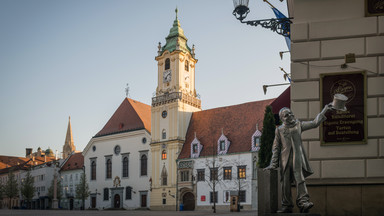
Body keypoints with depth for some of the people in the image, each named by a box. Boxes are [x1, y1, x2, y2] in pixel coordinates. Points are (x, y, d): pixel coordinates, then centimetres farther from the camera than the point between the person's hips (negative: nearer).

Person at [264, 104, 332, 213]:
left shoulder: (299, 125, 13)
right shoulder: (279, 130, 9)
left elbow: (315, 123, 16)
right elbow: (276, 148, 9)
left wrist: (324, 110, 14)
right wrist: (273, 164, 3)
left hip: (297, 158, 0)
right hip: (285, 158, 0)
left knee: (300, 180, -13)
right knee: (285, 183, 1)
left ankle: (303, 202, -18)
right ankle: (287, 206, 8)